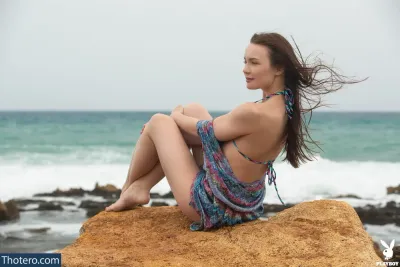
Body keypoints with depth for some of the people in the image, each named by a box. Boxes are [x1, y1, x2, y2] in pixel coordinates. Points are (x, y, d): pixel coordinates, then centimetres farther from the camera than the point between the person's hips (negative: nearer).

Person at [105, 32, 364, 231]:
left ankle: (128, 190, 30)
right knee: (192, 110, 12)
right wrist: (182, 116, 16)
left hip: (213, 205, -8)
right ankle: (142, 186, 14)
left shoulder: (255, 113, -31)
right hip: (246, 202, 8)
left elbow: (205, 130, -12)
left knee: (159, 122, 9)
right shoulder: (289, 108, -3)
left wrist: (175, 116, 9)